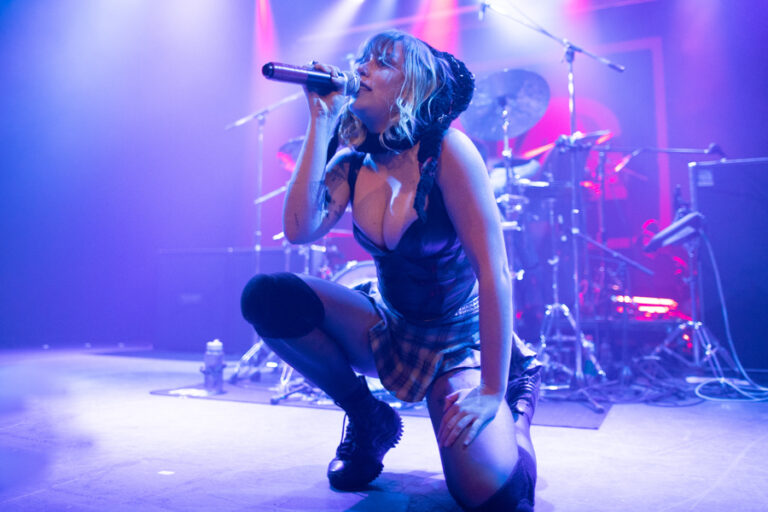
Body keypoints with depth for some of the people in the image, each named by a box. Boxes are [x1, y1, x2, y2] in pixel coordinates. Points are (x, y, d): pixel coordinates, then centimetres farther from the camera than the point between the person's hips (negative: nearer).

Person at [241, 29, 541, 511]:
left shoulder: (446, 150, -19)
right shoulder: (353, 162, -3)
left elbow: (495, 271, -22)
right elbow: (300, 229, -18)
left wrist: (493, 393, -21)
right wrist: (321, 122, -17)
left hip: (456, 342, -4)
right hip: (388, 333, 5)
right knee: (268, 296, -17)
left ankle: (517, 393, 12)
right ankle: (369, 420, 5)